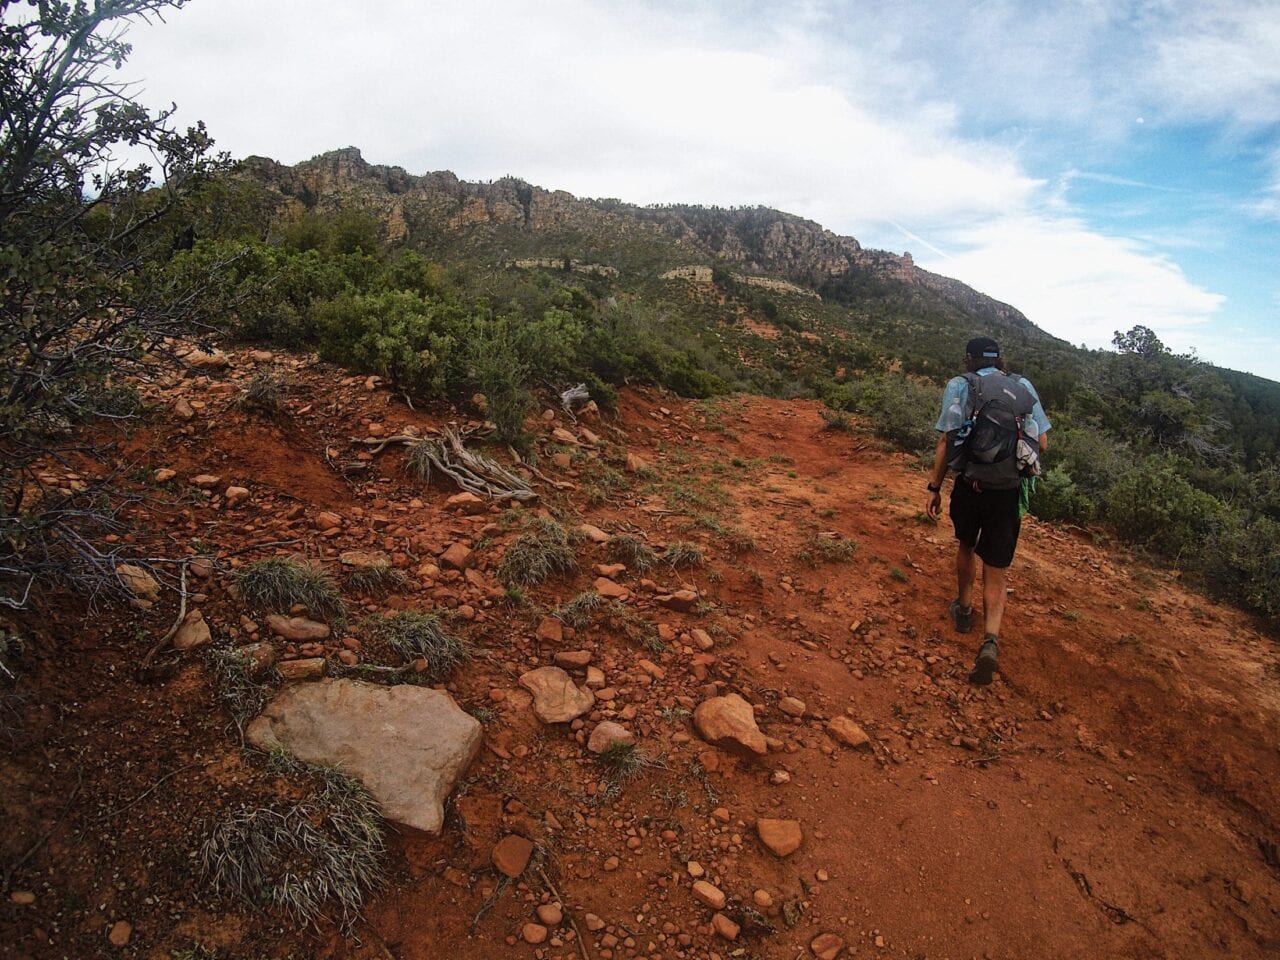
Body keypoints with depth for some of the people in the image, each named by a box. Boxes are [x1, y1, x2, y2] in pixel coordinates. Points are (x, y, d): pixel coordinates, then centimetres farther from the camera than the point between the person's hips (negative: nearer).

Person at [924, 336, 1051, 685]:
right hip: (1009, 492, 1)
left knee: (966, 545, 27)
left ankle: (964, 610, 44)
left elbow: (945, 440, -7)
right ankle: (990, 640, -11)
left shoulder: (960, 385, -1)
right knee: (996, 573, 8)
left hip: (970, 485, -1)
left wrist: (934, 488, -2)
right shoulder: (1024, 387, 6)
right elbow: (1042, 444, 5)